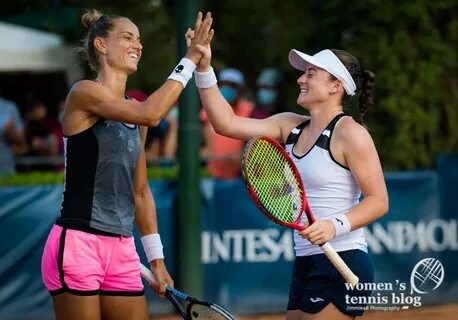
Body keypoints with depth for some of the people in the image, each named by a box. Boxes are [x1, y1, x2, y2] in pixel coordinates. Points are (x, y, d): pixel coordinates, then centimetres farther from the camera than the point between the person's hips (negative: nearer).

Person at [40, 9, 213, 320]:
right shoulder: (84, 93, -6)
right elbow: (151, 114, -22)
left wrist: (157, 258, 18)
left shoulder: (134, 115, 16)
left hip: (122, 251, 8)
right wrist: (190, 59, -17)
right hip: (78, 244, -7)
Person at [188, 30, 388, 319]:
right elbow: (227, 123, 8)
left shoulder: (349, 133, -9)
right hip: (306, 263, 8)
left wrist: (335, 225, -26)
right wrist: (203, 68, 2)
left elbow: (378, 201, -11)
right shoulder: (291, 126, 12)